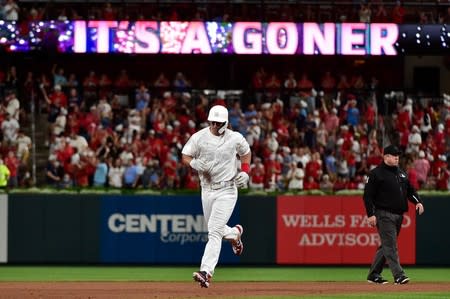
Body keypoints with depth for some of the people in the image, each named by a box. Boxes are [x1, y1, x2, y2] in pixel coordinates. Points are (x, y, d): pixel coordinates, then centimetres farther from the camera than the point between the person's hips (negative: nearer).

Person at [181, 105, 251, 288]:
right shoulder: (199, 137, -3)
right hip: (207, 189, 4)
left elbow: (246, 153, 14)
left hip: (227, 190, -4)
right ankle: (235, 233, 52)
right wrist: (195, 163, -22)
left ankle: (206, 272, -20)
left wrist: (244, 172, -2)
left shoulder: (235, 138, -4)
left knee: (214, 231, -15)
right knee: (214, 230, 17)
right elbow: (185, 157, 0)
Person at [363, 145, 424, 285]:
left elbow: (410, 190, 20)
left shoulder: (402, 173, 17)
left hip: (399, 214, 8)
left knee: (387, 245, 10)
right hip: (384, 214, -8)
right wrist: (371, 214, -15)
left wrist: (417, 201, 1)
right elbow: (368, 195, -8)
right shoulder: (376, 173, -5)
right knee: (390, 245, -12)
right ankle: (398, 275, -18)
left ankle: (373, 275, 18)